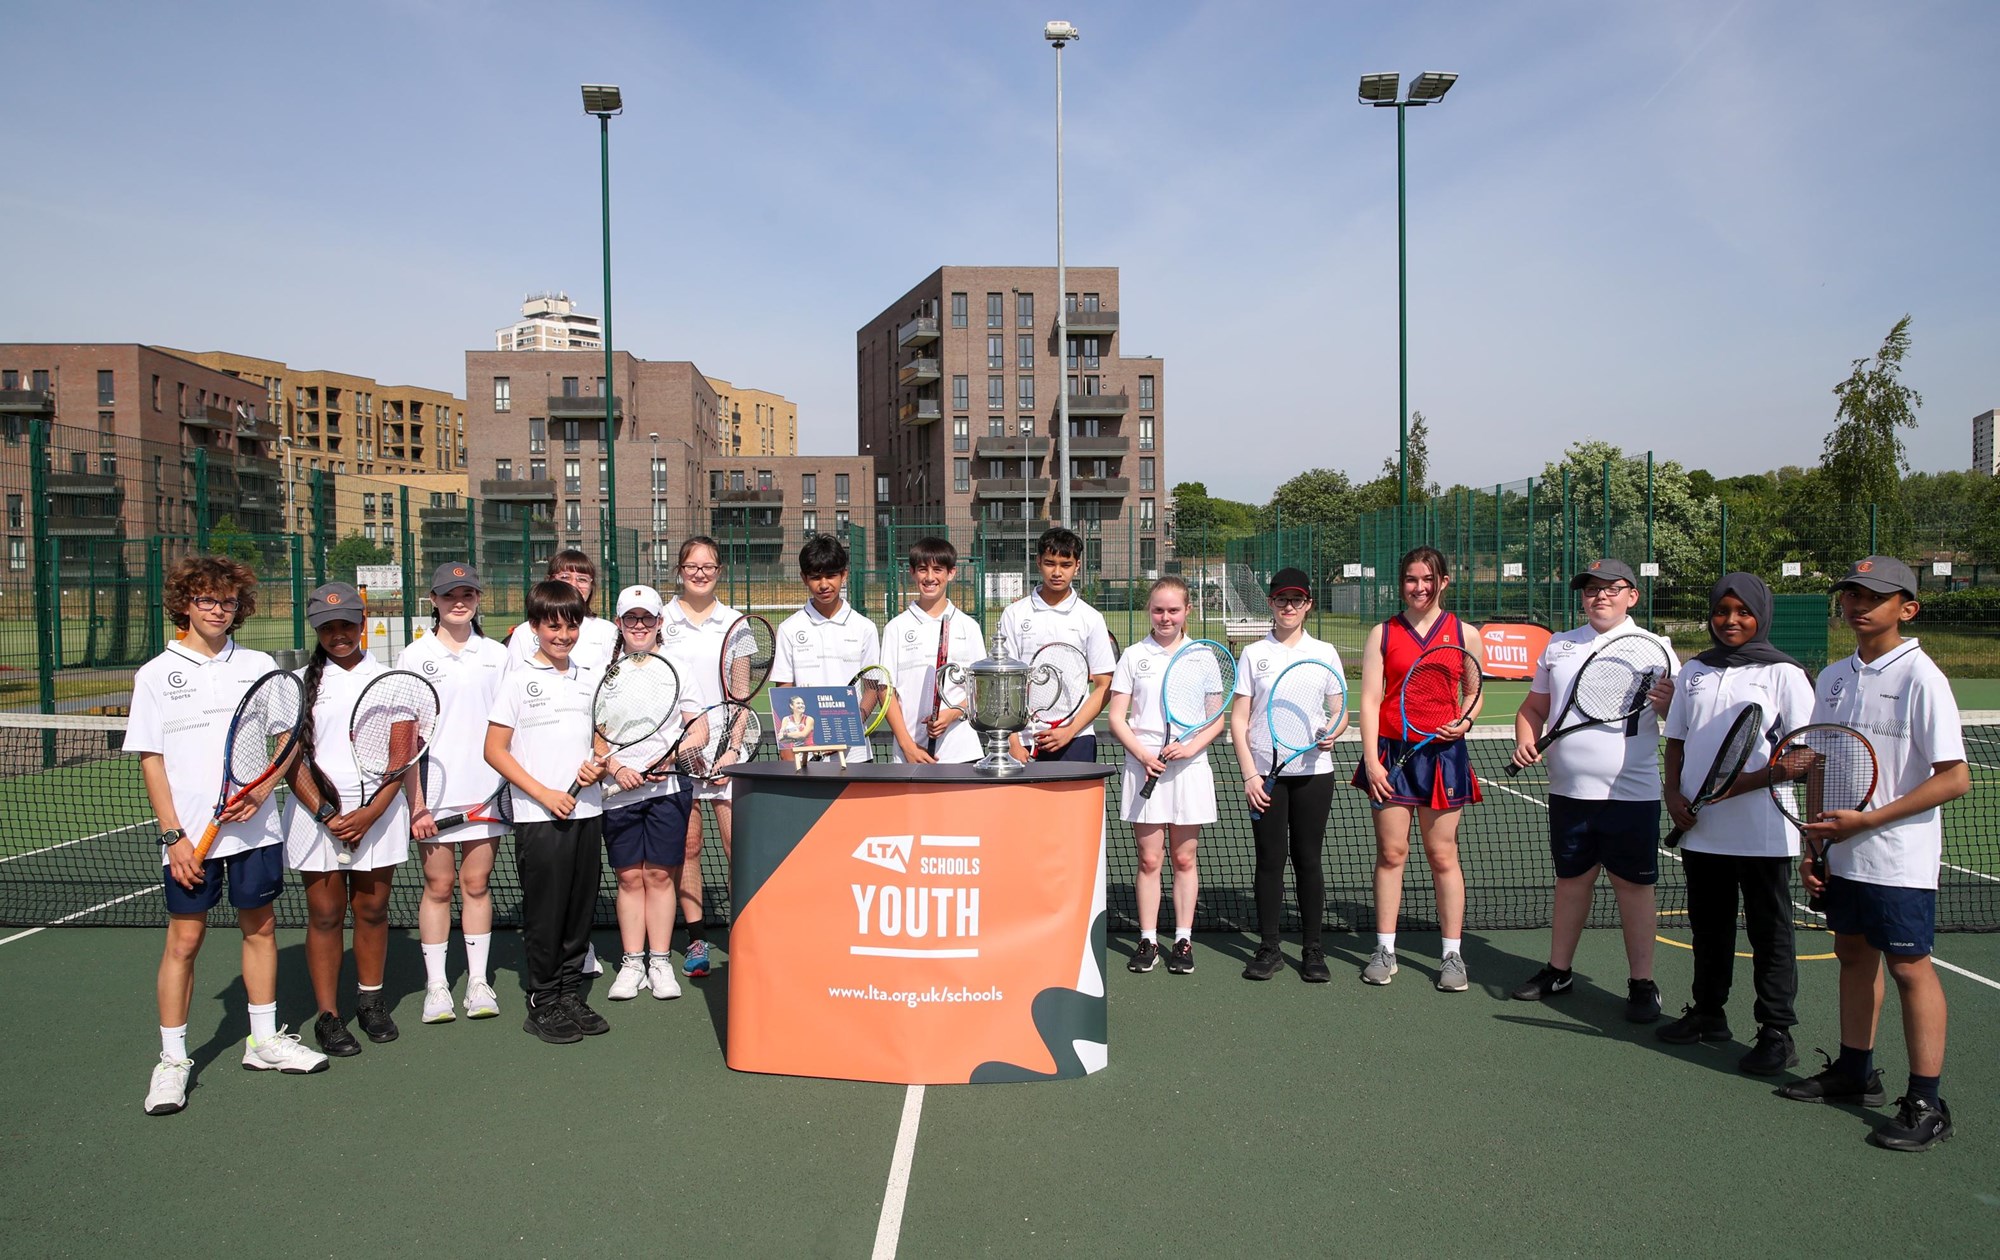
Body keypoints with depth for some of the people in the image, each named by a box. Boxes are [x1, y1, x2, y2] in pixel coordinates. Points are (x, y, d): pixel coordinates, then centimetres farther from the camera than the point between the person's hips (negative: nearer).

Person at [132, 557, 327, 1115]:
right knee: (184, 939, 1)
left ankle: (264, 1042, 24)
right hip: (190, 835, -2)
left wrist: (261, 793, -11)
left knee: (260, 927, 10)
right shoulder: (156, 674, 1)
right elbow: (151, 760, -1)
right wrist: (174, 835, -8)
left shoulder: (259, 665, 6)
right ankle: (172, 1059, 15)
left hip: (255, 825, 2)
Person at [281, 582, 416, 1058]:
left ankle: (371, 1002, 23)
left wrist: (370, 813, -12)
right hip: (316, 816, 0)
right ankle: (327, 1015, 12)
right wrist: (326, 814, -12)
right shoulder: (299, 683, 4)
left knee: (372, 910, 9)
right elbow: (292, 760, 0)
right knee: (325, 915, 3)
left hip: (378, 814, 1)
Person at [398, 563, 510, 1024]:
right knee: (438, 886, 4)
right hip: (435, 794, -1)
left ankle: (478, 982, 15)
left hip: (487, 791, 2)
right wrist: (416, 802, -8)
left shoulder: (497, 654, 7)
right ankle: (436, 985, 14)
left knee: (477, 883, 7)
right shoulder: (414, 657, 1)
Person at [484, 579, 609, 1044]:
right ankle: (543, 1003, 14)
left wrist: (597, 765, -3)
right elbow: (495, 750, -5)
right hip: (538, 815, -4)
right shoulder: (520, 680, -4)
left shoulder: (590, 678, 9)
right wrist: (544, 794, -13)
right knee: (544, 913, 1)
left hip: (586, 810, 5)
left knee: (581, 909, 10)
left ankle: (571, 994, 23)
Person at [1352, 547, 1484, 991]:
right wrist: (1370, 759, -8)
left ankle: (1452, 954, 13)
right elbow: (1369, 700, 0)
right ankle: (1385, 950, 14)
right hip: (1392, 753, 0)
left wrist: (1466, 721, -7)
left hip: (1443, 753, 0)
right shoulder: (1382, 634, 4)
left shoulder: (1464, 634, 5)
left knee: (1442, 855, 3)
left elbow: (1475, 692, 15)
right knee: (1391, 853, 4)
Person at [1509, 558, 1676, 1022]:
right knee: (1571, 879, 13)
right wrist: (1525, 740, -1)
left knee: (1633, 884, 2)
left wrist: (1668, 702, -26)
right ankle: (1558, 971, 24)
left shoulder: (1655, 648, 0)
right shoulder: (1558, 645, 10)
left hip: (1631, 793, -3)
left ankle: (1642, 984, 13)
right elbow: (1533, 708, 18)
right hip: (1568, 792, 4)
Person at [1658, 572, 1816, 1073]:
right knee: (1708, 928, 16)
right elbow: (1675, 742, 15)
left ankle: (1776, 1032, 13)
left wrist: (1742, 783, -22)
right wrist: (1674, 795, -1)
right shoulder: (1693, 672, 11)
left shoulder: (1783, 673, -5)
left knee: (1769, 933, 4)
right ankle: (1708, 1012, 30)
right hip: (1700, 829, 5)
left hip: (1763, 835, -5)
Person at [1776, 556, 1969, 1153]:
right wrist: (1813, 841, 8)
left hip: (1898, 858, -6)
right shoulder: (1834, 676, 8)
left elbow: (1955, 778, -15)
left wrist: (1868, 819, -19)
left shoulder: (1920, 677, -13)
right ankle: (1854, 1072, 28)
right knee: (1853, 954, 15)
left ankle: (1926, 1104, 10)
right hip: (1843, 854, 7)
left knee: (1909, 967, 0)